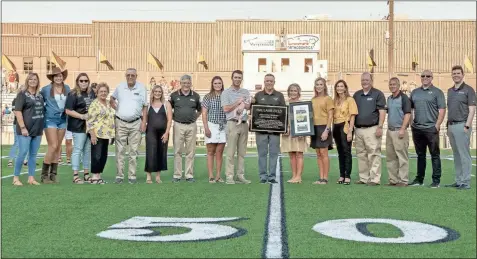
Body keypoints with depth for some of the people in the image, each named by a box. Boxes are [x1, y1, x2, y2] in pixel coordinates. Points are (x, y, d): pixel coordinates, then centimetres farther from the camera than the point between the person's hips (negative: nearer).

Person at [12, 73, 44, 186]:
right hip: (26, 130, -6)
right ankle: (16, 177, 4)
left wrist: (42, 127, 17)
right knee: (23, 153, -7)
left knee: (33, 154, 8)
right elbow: (17, 111, -9)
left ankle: (31, 178, 13)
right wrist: (23, 127, -16)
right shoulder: (22, 94, -3)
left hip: (37, 130, 6)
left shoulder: (40, 96, 14)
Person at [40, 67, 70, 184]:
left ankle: (53, 174, 15)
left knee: (58, 148, 7)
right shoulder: (46, 89, -7)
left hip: (62, 119, 5)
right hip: (50, 119, -5)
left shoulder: (67, 88, 4)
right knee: (53, 146, -12)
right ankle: (44, 174, -1)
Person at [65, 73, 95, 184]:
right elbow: (68, 111, -14)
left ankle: (86, 174, 21)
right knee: (78, 150, -4)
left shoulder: (91, 93, 11)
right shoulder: (73, 94, -8)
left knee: (88, 150, 11)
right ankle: (75, 175, 1)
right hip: (78, 127, -6)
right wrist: (82, 116, -18)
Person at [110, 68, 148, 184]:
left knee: (134, 151, 4)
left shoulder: (141, 88, 1)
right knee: (120, 151, 2)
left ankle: (132, 176, 10)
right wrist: (115, 108, 6)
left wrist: (144, 122, -3)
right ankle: (119, 175, 8)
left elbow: (145, 106, 4)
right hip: (120, 123, 1)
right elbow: (112, 99, 22)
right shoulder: (120, 87, 5)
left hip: (136, 123, -1)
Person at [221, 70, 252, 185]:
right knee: (231, 151, -6)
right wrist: (238, 102, -5)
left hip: (244, 124, 5)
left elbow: (249, 107, 12)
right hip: (232, 124, -5)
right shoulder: (226, 92, 3)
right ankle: (229, 176, -4)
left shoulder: (246, 92, 17)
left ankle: (240, 175, 9)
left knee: (242, 152, 5)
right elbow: (226, 109, -7)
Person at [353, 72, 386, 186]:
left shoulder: (378, 94, 0)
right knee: (361, 155, 8)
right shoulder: (356, 95, 16)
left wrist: (380, 127, -13)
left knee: (374, 154, -7)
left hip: (372, 129, -6)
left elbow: (382, 111, -5)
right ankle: (363, 178, 15)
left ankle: (375, 179, -4)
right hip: (359, 129, 6)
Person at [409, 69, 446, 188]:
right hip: (417, 128, 5)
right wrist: (411, 124, 8)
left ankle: (436, 180, 3)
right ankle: (419, 179, 19)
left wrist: (437, 125, -12)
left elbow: (442, 110, -5)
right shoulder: (415, 92, 14)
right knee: (420, 154, 12)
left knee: (435, 155, -1)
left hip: (431, 128, -5)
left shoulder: (437, 92, 0)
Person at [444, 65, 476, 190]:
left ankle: (465, 182, -2)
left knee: (464, 154, -5)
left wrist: (467, 126, -15)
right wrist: (448, 126, 14)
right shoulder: (450, 91, 17)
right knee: (456, 155, 10)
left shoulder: (468, 90, -3)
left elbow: (472, 109, -8)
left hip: (462, 125, -7)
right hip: (451, 126, 7)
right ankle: (458, 181, 16)